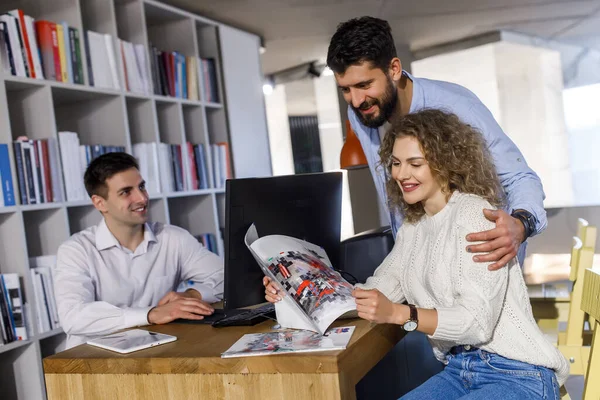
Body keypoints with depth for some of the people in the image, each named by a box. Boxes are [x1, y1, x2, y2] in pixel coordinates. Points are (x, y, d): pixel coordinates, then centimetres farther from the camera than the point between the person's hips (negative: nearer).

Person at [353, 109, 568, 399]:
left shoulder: (473, 214, -14)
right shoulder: (413, 228, 11)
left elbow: (477, 321, -22)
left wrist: (397, 314, -32)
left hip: (517, 376, -7)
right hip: (459, 371, 7)